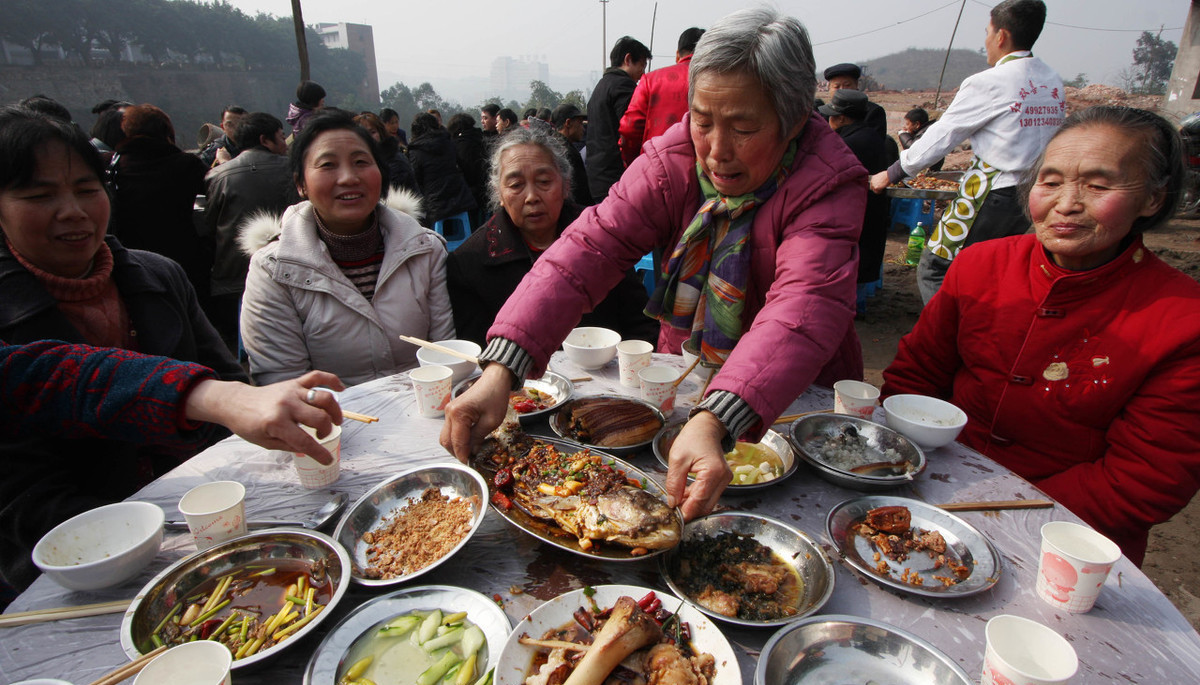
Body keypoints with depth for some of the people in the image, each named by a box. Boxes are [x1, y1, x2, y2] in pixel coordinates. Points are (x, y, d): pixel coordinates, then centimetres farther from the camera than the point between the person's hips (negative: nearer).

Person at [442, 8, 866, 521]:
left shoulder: (830, 185, -21)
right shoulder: (673, 161, -13)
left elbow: (804, 308, -37)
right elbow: (590, 247, -25)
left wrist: (714, 422, -55)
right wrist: (500, 370, -39)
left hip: (795, 398, -2)